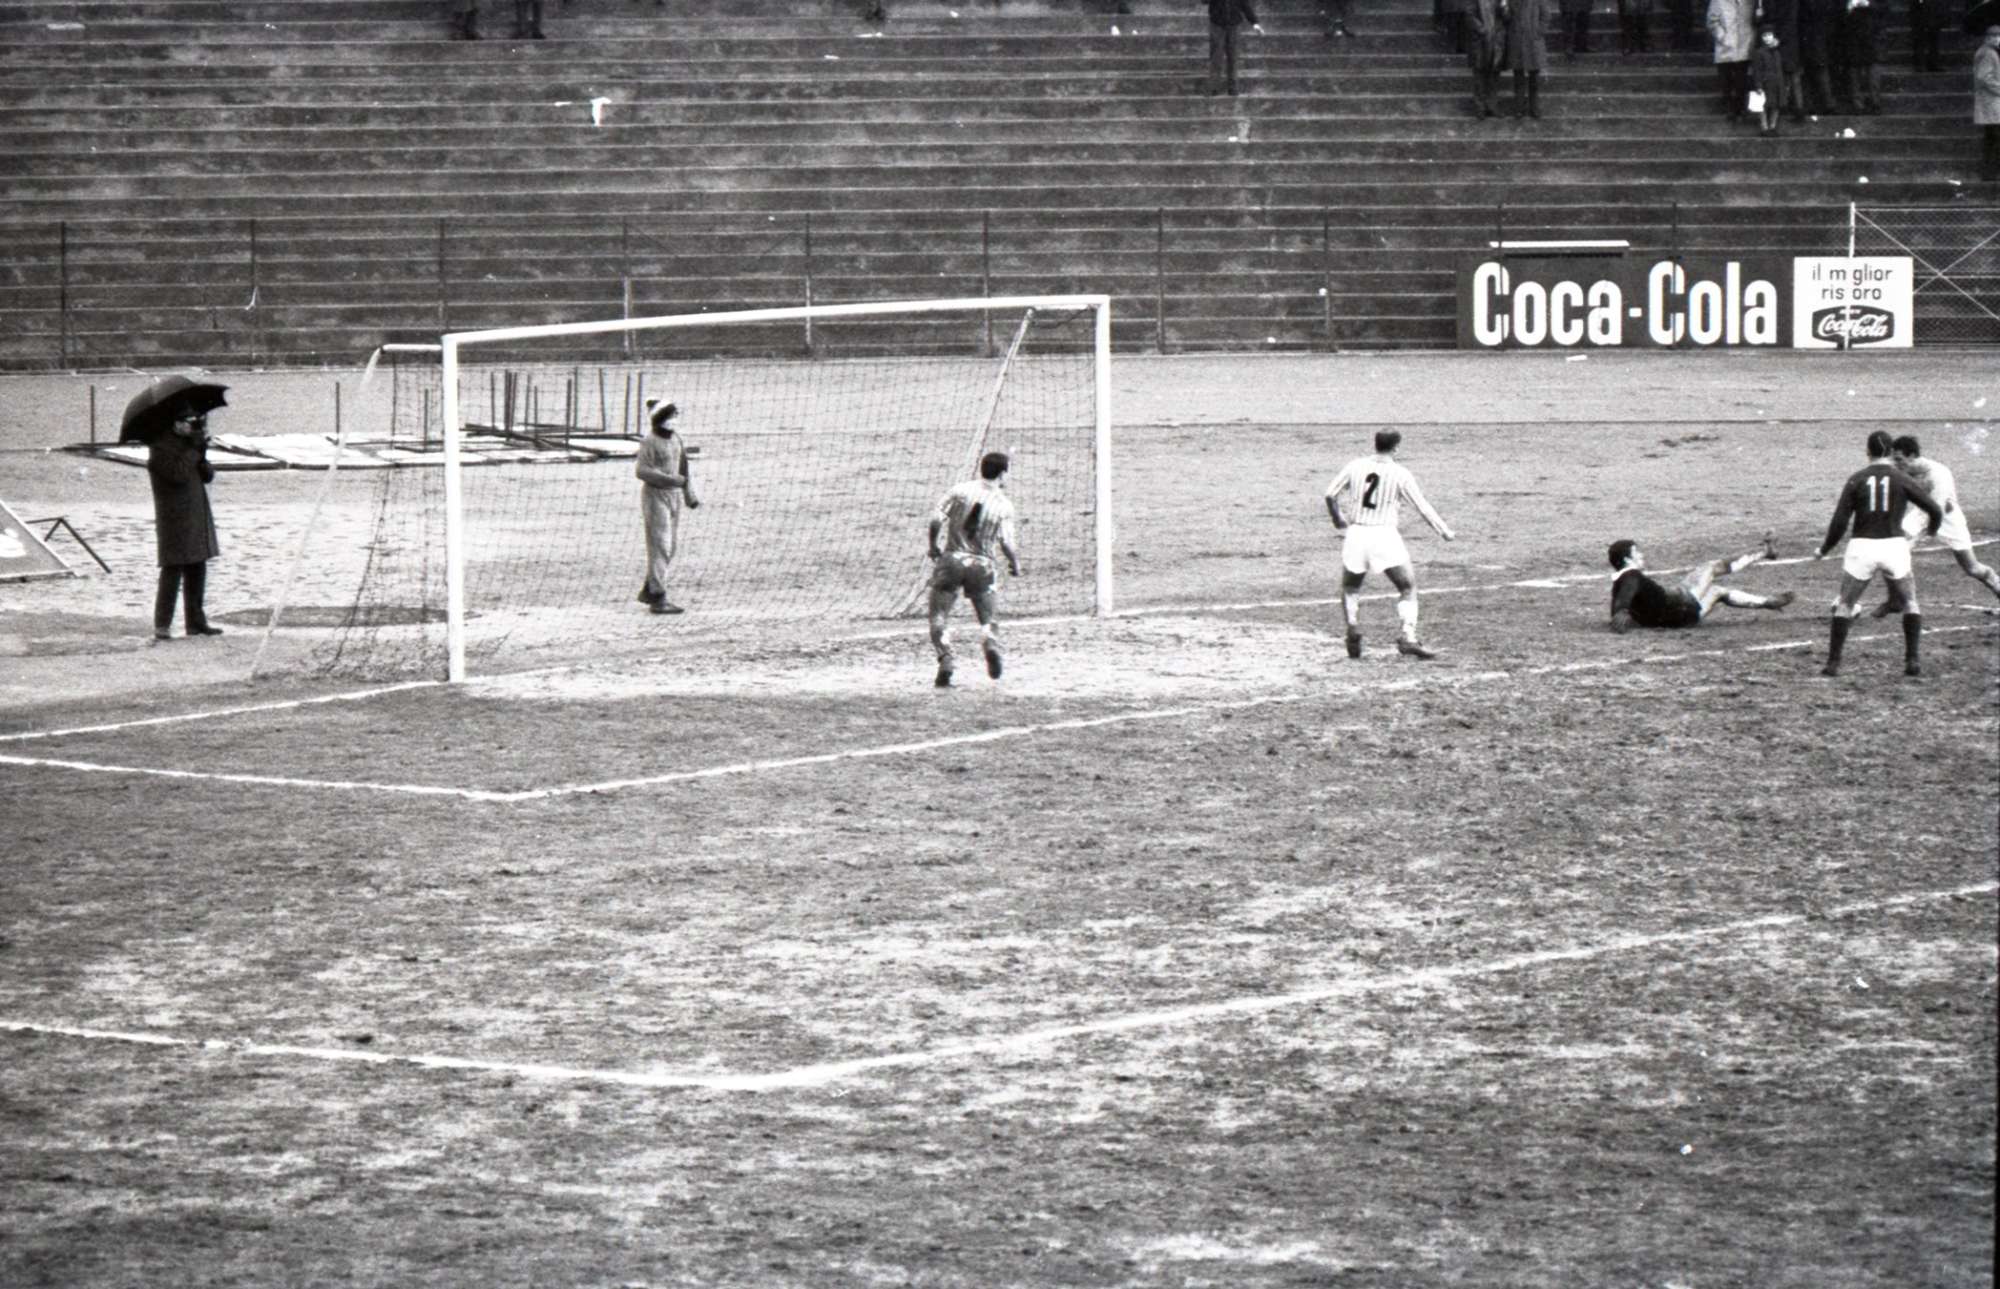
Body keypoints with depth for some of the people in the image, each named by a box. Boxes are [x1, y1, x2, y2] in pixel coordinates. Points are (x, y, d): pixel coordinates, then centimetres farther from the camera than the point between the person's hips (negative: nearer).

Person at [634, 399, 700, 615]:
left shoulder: (676, 440, 11)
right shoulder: (650, 442, -13)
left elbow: (683, 470, 18)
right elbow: (642, 470, -20)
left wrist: (691, 496, 15)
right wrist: (671, 479, -25)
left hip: (674, 495, 8)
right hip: (655, 494, -8)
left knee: (672, 545, 12)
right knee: (659, 546, -8)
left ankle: (648, 590, 25)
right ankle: (658, 597, -5)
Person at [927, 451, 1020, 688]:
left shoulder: (961, 490, -1)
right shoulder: (1004, 505, -3)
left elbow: (936, 519, -5)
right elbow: (1007, 543, -7)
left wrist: (933, 545, 11)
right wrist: (1015, 564, 11)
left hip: (952, 559, 0)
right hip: (983, 565, 0)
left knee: (939, 615, 9)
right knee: (988, 617, 12)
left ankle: (945, 658, -10)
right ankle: (991, 645, -19)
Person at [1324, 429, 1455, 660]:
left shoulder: (1355, 466, 4)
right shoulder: (1400, 474, -3)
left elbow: (1330, 495, 7)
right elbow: (1423, 508, -1)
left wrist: (1337, 518, 26)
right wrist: (1445, 532, 11)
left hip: (1356, 535, 3)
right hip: (1385, 535, -3)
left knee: (1350, 588, 21)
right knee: (1408, 589, 6)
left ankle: (1353, 629, -2)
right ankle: (1407, 636, -13)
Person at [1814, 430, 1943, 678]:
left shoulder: (1856, 480, 1)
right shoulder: (1902, 480, 0)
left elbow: (1839, 522, -3)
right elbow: (1936, 510, -1)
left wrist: (1823, 550, 11)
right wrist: (1931, 529, 22)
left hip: (1862, 547, 0)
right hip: (1894, 546, 0)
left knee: (1844, 606, 13)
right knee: (1910, 604, 16)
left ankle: (1833, 664, 7)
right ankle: (1912, 662, 5)